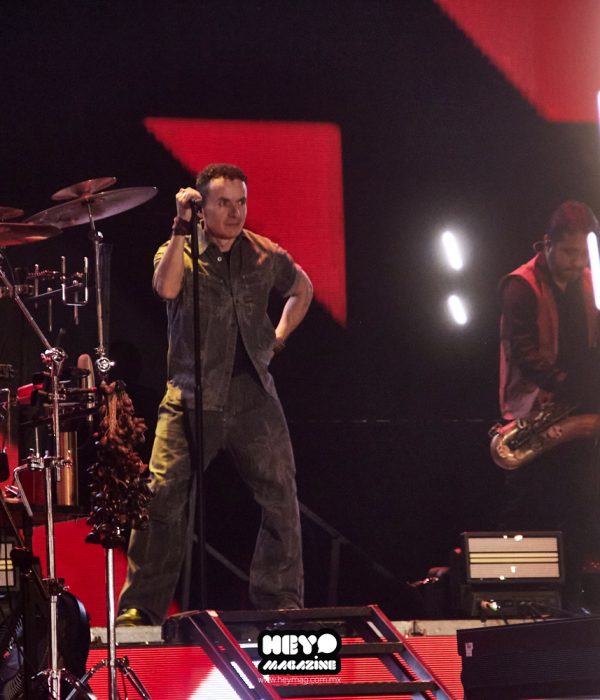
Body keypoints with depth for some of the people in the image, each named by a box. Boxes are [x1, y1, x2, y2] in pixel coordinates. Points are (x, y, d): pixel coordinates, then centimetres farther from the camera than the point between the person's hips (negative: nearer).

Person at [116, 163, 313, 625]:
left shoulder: (264, 255, 9)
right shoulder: (178, 253, 2)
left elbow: (303, 290, 28)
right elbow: (166, 288, -22)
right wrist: (181, 227, -22)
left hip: (254, 399, 3)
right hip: (192, 399, -2)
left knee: (282, 500, -3)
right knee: (162, 499, -10)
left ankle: (282, 602, 7)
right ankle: (141, 610, -4)